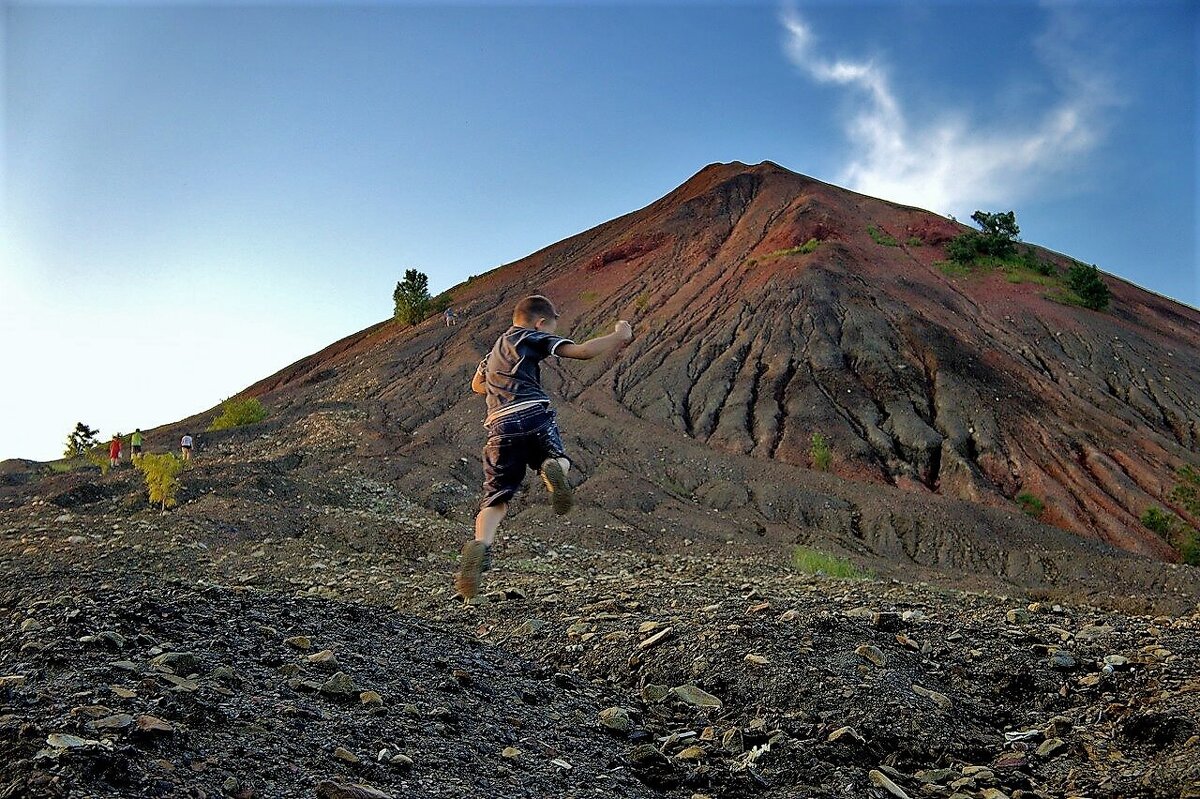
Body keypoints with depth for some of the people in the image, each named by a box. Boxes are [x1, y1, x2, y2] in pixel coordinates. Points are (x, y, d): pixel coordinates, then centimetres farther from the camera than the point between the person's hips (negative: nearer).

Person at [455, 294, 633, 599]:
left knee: (495, 500, 6)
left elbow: (477, 384, 47)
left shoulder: (495, 350, 31)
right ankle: (553, 468, -14)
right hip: (535, 416, -4)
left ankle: (480, 545, -22)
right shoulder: (533, 338, 10)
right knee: (557, 459, 24)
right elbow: (582, 351, -2)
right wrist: (619, 336, 10)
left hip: (500, 426, 4)